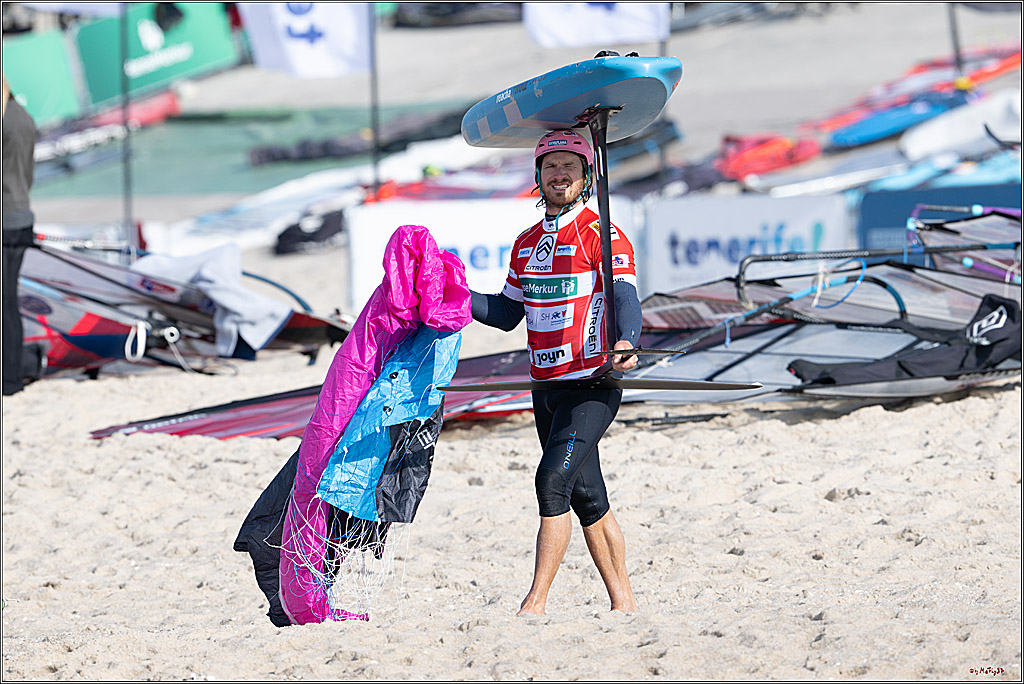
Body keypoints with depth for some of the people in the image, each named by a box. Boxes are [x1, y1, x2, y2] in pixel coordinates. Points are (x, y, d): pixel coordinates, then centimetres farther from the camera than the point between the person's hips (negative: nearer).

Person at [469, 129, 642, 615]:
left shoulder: (602, 235, -7)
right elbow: (507, 313, 20)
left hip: (593, 383, -8)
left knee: (554, 480, -20)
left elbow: (625, 297, -20)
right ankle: (623, 601, 20)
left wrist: (625, 341, -40)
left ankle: (535, 602, -22)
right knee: (586, 497, 11)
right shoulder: (526, 243, 15)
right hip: (545, 387, 8)